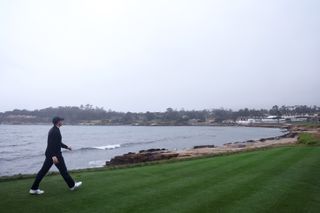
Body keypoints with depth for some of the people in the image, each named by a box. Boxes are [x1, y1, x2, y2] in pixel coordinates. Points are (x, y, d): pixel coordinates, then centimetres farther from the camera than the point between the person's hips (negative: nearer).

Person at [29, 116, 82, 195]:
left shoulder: (53, 130, 13)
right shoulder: (55, 131, -19)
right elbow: (52, 144, -27)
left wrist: (66, 147, 32)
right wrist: (54, 156, -32)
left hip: (50, 154, 9)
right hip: (55, 154, -9)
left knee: (43, 171, 10)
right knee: (63, 170, 4)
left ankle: (34, 188, 13)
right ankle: (72, 185, 18)